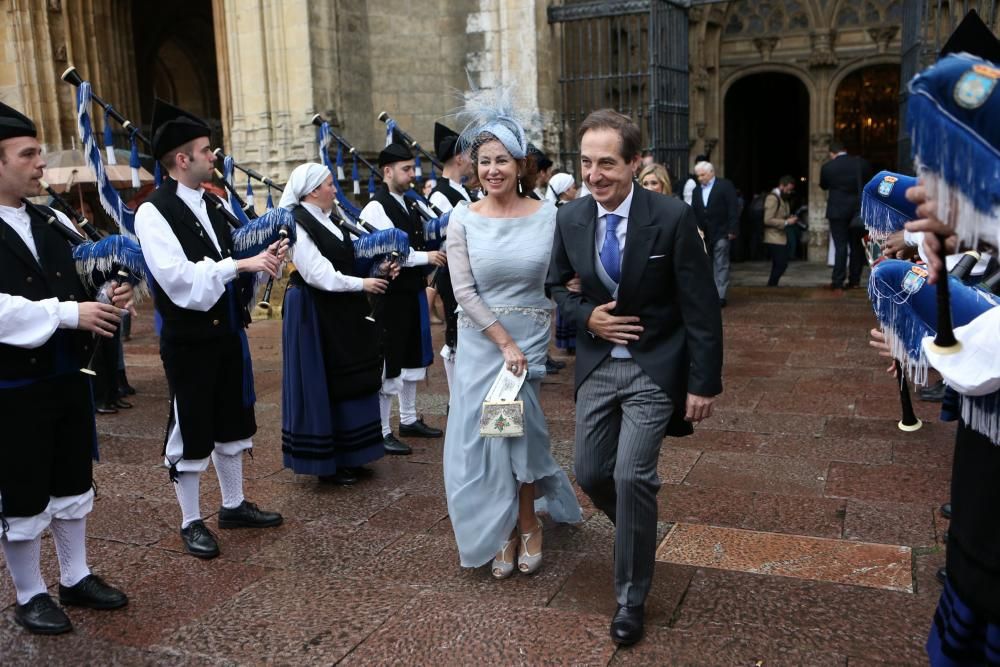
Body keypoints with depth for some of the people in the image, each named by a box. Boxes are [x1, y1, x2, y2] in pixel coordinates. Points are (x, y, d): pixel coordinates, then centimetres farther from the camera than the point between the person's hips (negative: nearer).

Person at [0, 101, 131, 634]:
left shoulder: (54, 223, 8)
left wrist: (106, 299, -7)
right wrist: (67, 313, -26)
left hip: (68, 377, 7)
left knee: (73, 484, 17)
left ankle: (76, 578, 33)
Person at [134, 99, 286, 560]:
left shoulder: (208, 206, 9)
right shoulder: (154, 212, -15)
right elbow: (179, 280, -24)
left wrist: (262, 261, -3)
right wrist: (239, 265, -24)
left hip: (225, 331, 8)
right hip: (188, 340, -8)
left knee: (232, 422, 17)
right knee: (190, 431, 5)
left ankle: (234, 505, 33)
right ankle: (191, 523, 21)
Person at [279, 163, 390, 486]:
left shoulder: (325, 219, 11)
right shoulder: (297, 224, -15)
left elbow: (343, 260, 14)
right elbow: (318, 274, -21)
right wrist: (361, 284, -17)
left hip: (337, 311, 9)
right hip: (314, 313, -9)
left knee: (345, 380, 12)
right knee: (323, 384, 0)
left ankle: (346, 456, 24)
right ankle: (325, 462, 13)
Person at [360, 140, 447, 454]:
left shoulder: (410, 204, 11)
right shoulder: (376, 207, -15)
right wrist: (425, 257, -21)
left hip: (413, 291, 9)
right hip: (391, 295, -9)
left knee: (412, 357, 18)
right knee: (388, 361, -1)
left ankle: (409, 420, 33)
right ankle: (382, 432, 9)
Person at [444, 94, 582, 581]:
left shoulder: (547, 216, -4)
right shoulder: (464, 219, -5)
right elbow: (464, 291, -9)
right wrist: (505, 342, -13)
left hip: (533, 340, -1)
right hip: (481, 341, 1)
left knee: (521, 431, 6)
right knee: (483, 435, 6)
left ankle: (528, 526, 29)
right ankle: (505, 532, 25)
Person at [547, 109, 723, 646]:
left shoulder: (672, 217, -15)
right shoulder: (569, 219, -3)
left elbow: (701, 306, -11)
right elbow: (557, 285, 12)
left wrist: (703, 383, -12)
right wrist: (586, 316, -9)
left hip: (654, 367, -4)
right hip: (596, 365, 5)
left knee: (632, 477, -9)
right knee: (590, 473, 10)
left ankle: (631, 597, 13)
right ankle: (637, 534, 44)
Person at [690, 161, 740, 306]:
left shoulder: (725, 186, 0)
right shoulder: (696, 190, 16)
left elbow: (733, 209, -6)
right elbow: (694, 212, 11)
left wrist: (732, 229, -12)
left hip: (721, 233, -5)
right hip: (703, 234, 5)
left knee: (721, 265, -4)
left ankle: (721, 296, -4)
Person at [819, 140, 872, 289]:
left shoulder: (827, 167, -9)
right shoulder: (862, 163, -2)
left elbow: (823, 186, 7)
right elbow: (868, 180, 14)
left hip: (838, 211, -2)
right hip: (858, 210, 2)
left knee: (840, 246, -1)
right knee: (857, 246, 10)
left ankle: (838, 281, -4)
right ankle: (854, 280, 13)